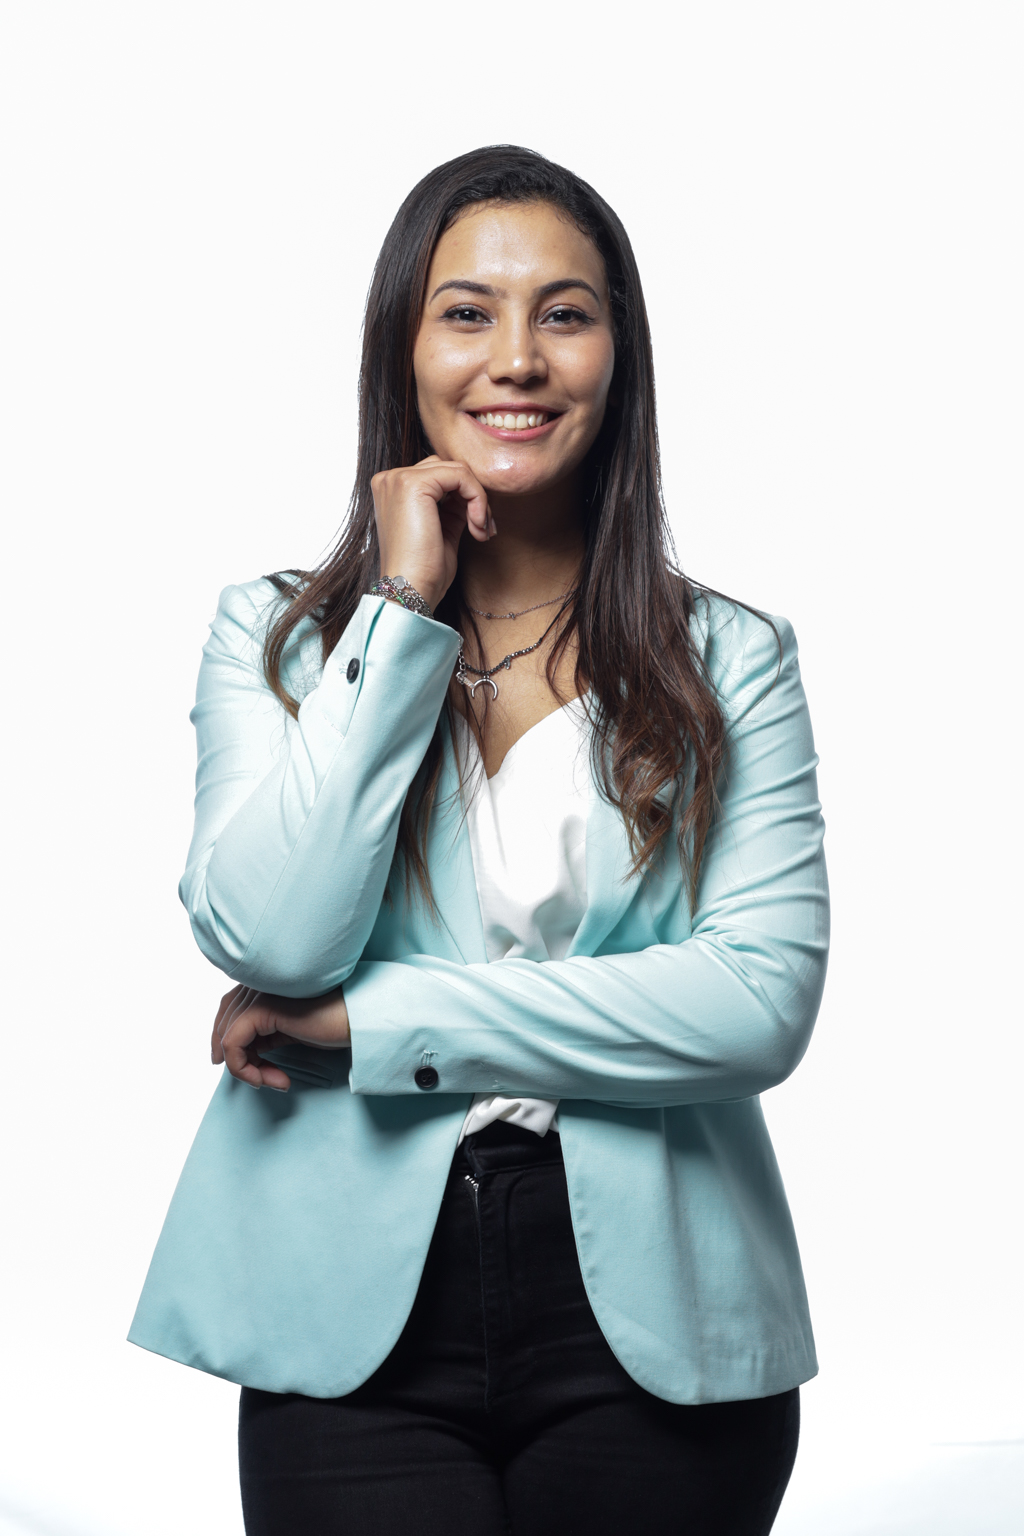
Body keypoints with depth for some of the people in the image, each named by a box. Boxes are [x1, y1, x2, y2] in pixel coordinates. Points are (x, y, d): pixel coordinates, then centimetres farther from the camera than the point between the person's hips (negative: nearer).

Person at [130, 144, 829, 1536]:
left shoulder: (731, 660, 2)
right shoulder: (272, 635, 4)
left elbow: (765, 997, -10)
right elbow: (270, 939, -11)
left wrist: (372, 1023, -12)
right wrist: (403, 611, -10)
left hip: (652, 1323, 1)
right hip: (355, 1318, 0)